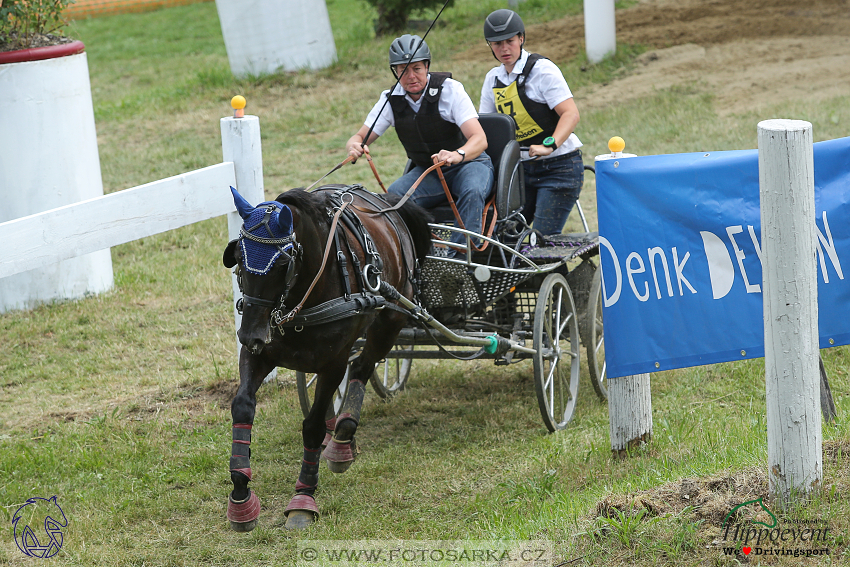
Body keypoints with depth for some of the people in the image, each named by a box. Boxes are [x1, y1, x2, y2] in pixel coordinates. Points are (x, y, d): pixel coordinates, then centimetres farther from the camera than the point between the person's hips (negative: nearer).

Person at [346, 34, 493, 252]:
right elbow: (359, 138, -2)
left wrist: (458, 154, -50)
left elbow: (480, 139, -27)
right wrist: (355, 146, -30)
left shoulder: (450, 89, -17)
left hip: (469, 162, -4)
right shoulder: (391, 99, -5)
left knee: (471, 193, -37)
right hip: (428, 171, 4)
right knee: (392, 195, -25)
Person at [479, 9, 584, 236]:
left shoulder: (541, 69, -11)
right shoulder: (493, 79, 9)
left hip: (559, 167, -6)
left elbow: (570, 113, -20)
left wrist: (548, 145, -34)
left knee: (544, 237, -14)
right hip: (523, 167, 6)